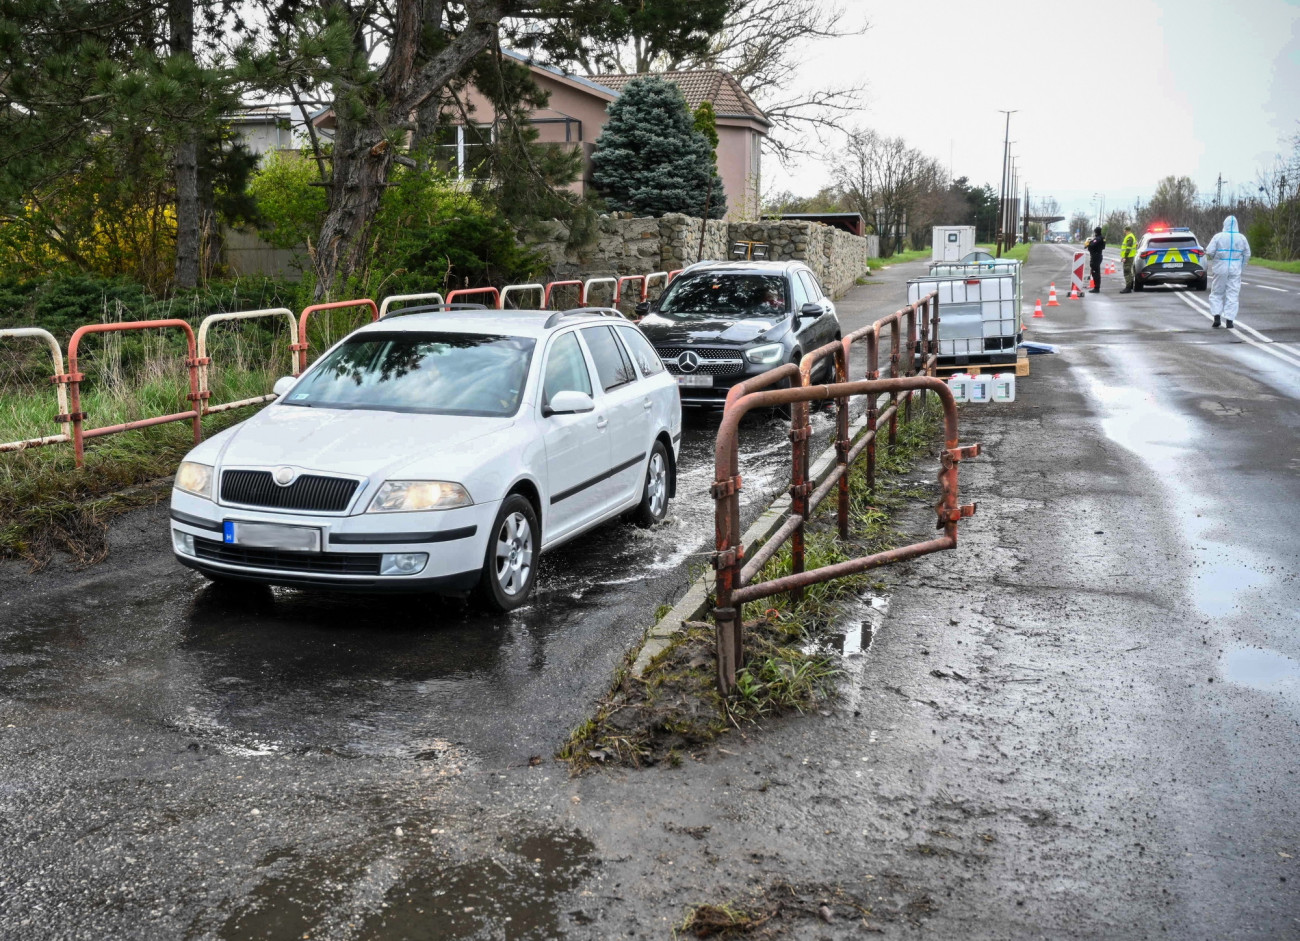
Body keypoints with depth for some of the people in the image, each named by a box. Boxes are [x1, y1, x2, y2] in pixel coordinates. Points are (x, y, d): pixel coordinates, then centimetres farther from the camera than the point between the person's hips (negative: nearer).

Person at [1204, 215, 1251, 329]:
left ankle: (1216, 317, 0)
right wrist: (1241, 268, 15)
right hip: (1235, 270, 2)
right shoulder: (1241, 238, 1)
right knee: (1232, 295, 5)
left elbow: (1209, 252, -12)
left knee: (1216, 293, 11)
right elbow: (1247, 254, 5)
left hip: (1220, 269, -2)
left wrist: (1213, 258, 9)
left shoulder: (1218, 237, -8)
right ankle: (1229, 320, 1)